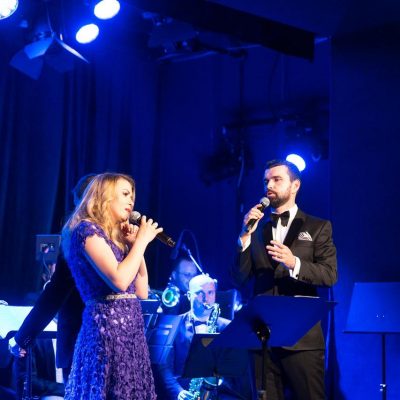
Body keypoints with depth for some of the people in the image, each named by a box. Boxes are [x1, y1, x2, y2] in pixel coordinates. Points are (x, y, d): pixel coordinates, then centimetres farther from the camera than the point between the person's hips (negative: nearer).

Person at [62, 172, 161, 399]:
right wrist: (142, 240, -7)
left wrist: (135, 245, 12)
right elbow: (119, 280, -19)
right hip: (108, 326, -9)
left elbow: (142, 292, 17)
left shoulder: (116, 237, 20)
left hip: (130, 327, 9)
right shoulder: (87, 229, -6)